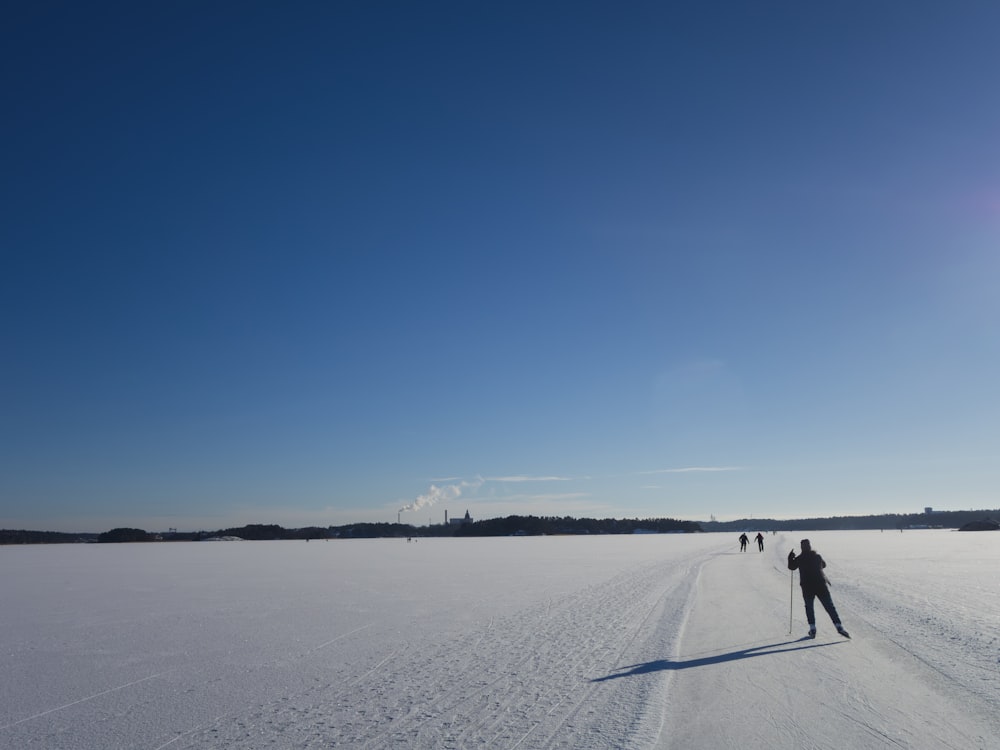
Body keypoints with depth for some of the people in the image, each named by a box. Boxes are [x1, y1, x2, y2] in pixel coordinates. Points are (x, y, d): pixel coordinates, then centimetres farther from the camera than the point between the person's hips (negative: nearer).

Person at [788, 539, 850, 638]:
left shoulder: (799, 559, -2)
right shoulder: (817, 556, 4)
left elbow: (791, 567, 12)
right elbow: (824, 564, 24)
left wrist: (790, 557, 24)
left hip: (807, 587, -1)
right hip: (821, 586, 1)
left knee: (809, 608, 14)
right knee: (830, 607, 4)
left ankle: (812, 629, 6)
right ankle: (839, 627, -6)